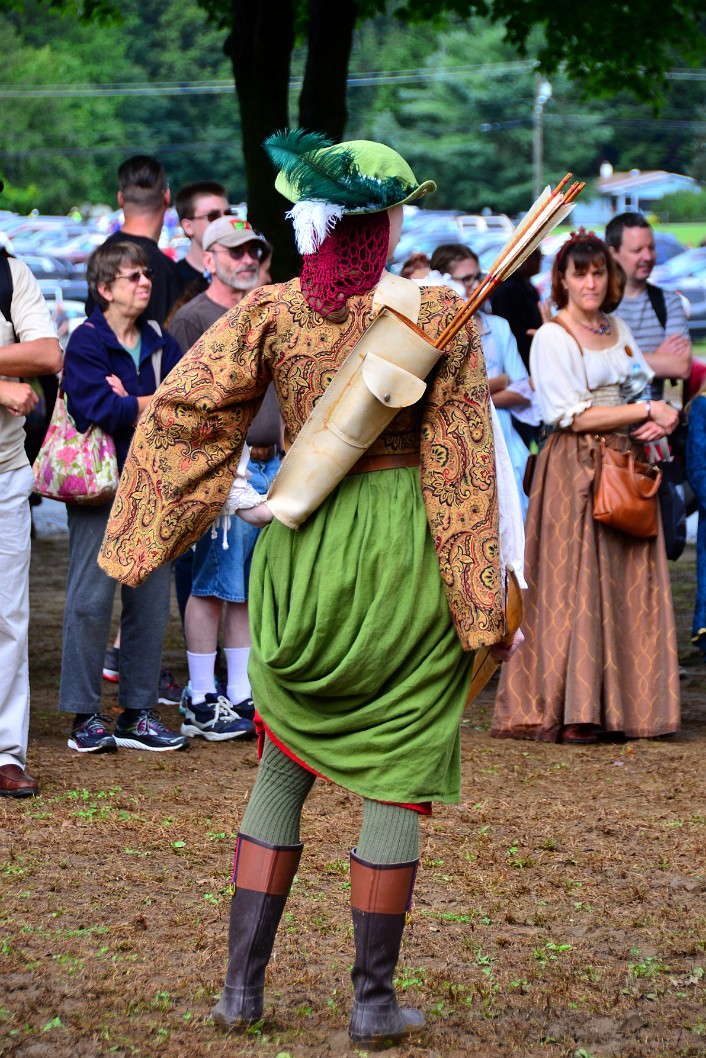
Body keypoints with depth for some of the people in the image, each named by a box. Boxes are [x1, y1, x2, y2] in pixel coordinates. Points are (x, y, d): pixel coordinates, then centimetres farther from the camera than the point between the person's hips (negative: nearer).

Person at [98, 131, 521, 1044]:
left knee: (283, 770, 15)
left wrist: (150, 532, 2)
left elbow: (181, 403, -9)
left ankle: (243, 985, 12)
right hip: (402, 557, -3)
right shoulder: (437, 314, -8)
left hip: (299, 552, 3)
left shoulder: (273, 312, 0)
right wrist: (484, 604, -4)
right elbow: (459, 465, -9)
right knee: (396, 774, 6)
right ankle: (373, 999, 9)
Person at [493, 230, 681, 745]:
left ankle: (620, 704, 3)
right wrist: (646, 411, -11)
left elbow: (647, 390, 19)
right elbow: (573, 415, -12)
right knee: (577, 584, -9)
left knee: (629, 584, 1)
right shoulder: (552, 338, -5)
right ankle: (569, 714, -8)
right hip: (576, 467, -6)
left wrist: (659, 422, -4)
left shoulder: (618, 331, 16)